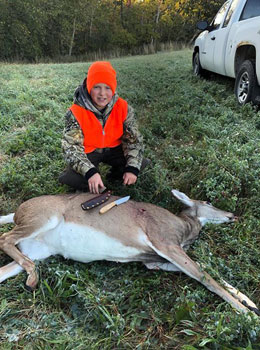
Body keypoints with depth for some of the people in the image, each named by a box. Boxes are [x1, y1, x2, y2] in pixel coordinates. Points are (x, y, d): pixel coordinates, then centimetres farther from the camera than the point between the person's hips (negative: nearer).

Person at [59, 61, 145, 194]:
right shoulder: (75, 113, -22)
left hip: (113, 148, 3)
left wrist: (132, 168, -26)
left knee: (138, 162, -19)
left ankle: (117, 173, 13)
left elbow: (134, 139, -10)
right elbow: (71, 146, -25)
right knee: (78, 180, -28)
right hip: (88, 152, -3)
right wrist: (90, 172, -41)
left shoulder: (123, 108, -14)